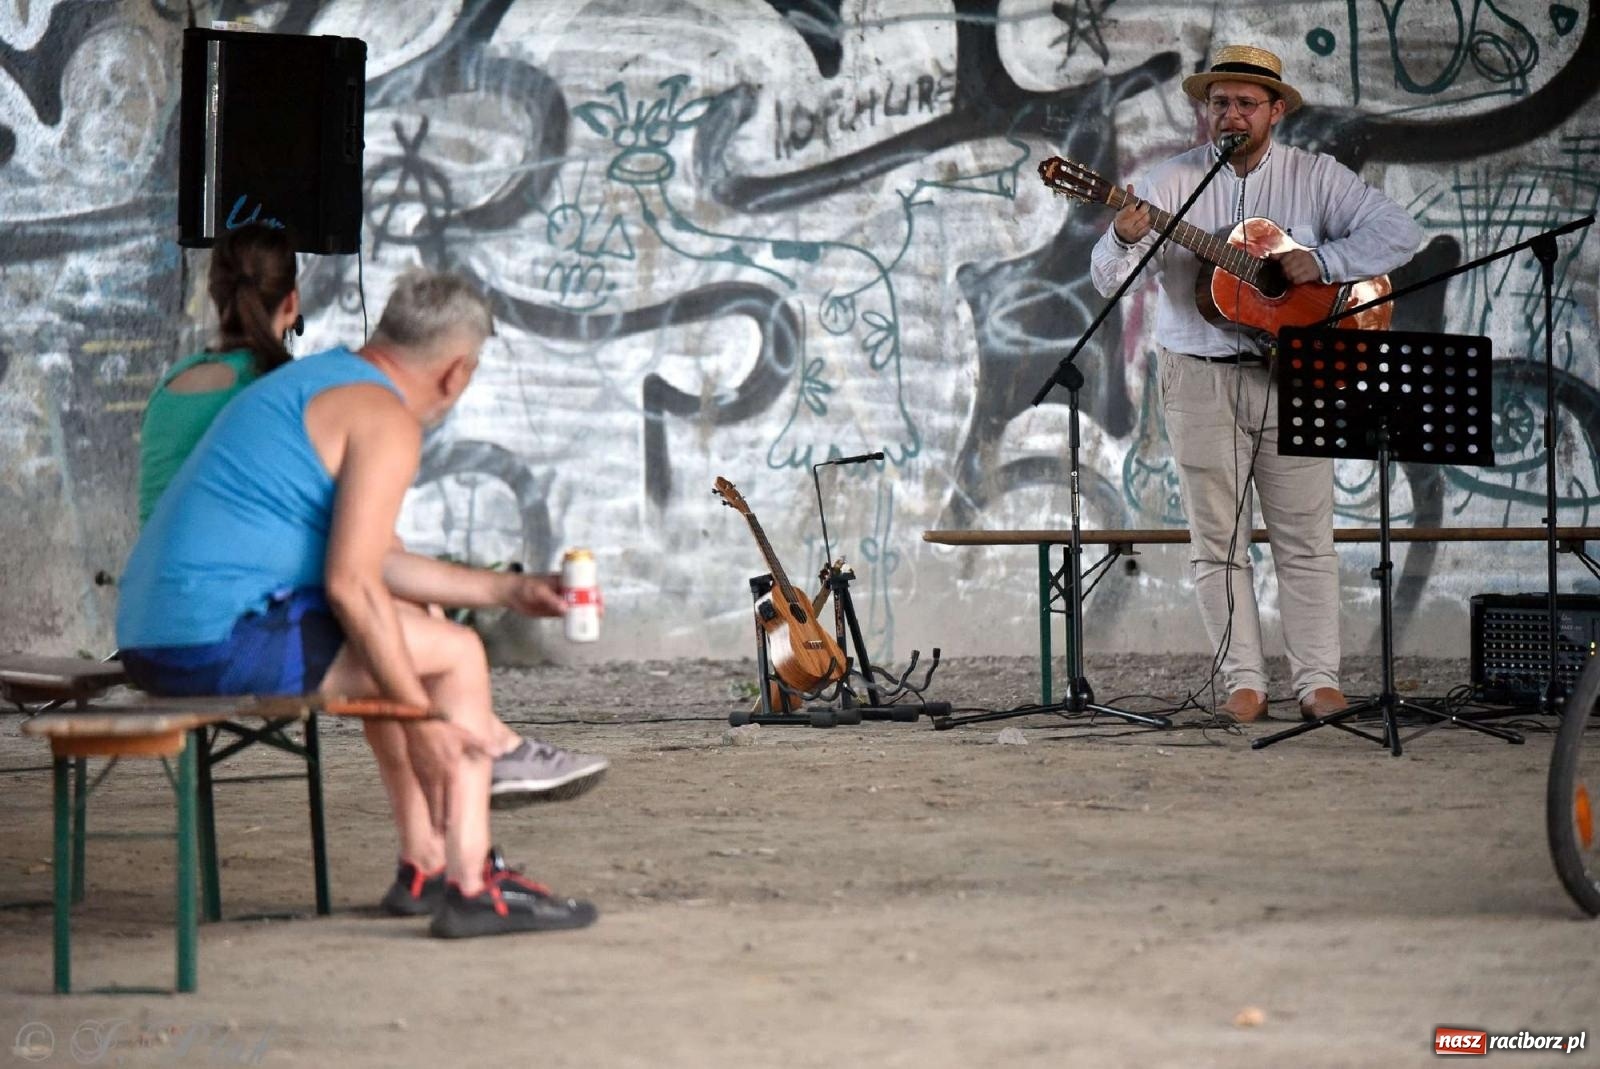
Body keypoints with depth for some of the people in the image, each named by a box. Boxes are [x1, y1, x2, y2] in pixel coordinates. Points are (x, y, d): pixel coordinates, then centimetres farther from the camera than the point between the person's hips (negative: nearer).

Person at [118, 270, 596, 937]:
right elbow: (351, 584, -19)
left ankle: (425, 865, 27)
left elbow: (374, 559, 30)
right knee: (454, 652, -1)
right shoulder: (386, 420, -9)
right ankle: (471, 890, -5)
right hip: (223, 638, -10)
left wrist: (504, 591, 33)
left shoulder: (311, 381, 22)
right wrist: (423, 718, -14)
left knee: (397, 641, 27)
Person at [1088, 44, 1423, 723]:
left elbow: (1399, 233, -4)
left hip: (1292, 373, 0)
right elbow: (1109, 279, -5)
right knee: (1218, 539, 2)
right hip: (1199, 379, 1)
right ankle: (1243, 682, 8)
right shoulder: (1173, 182, 2)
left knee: (1305, 536, 0)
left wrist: (1322, 262, -17)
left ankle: (1317, 679, 4)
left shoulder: (1315, 177, 3)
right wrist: (1125, 240, -28)